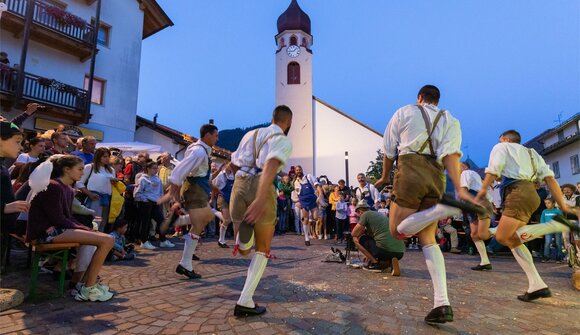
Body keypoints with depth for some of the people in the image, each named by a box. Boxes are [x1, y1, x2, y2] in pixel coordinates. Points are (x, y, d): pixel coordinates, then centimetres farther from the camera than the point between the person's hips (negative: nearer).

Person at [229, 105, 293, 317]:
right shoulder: (283, 141, 0)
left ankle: (244, 224, -5)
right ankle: (245, 302, 9)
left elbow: (234, 164, 23)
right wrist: (261, 199, -34)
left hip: (240, 185, 6)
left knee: (244, 250, 26)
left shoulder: (251, 134, 20)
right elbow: (271, 165, -21)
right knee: (263, 250, 14)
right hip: (261, 189, -5)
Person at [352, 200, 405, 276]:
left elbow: (354, 234, 4)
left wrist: (363, 230, 24)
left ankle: (374, 263, 3)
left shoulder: (366, 214, 4)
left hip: (384, 249, -7)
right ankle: (390, 262, 7)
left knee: (357, 238, 10)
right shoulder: (381, 215, 28)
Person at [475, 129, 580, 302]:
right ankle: (536, 286, 5)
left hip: (518, 193, -8)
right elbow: (549, 177, 17)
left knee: (502, 237, -17)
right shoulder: (531, 153, 30)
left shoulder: (501, 147, 13)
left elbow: (493, 170, -8)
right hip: (530, 192, 8)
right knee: (512, 240, 10)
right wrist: (562, 205, 11)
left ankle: (555, 225, -21)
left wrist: (483, 189, -1)